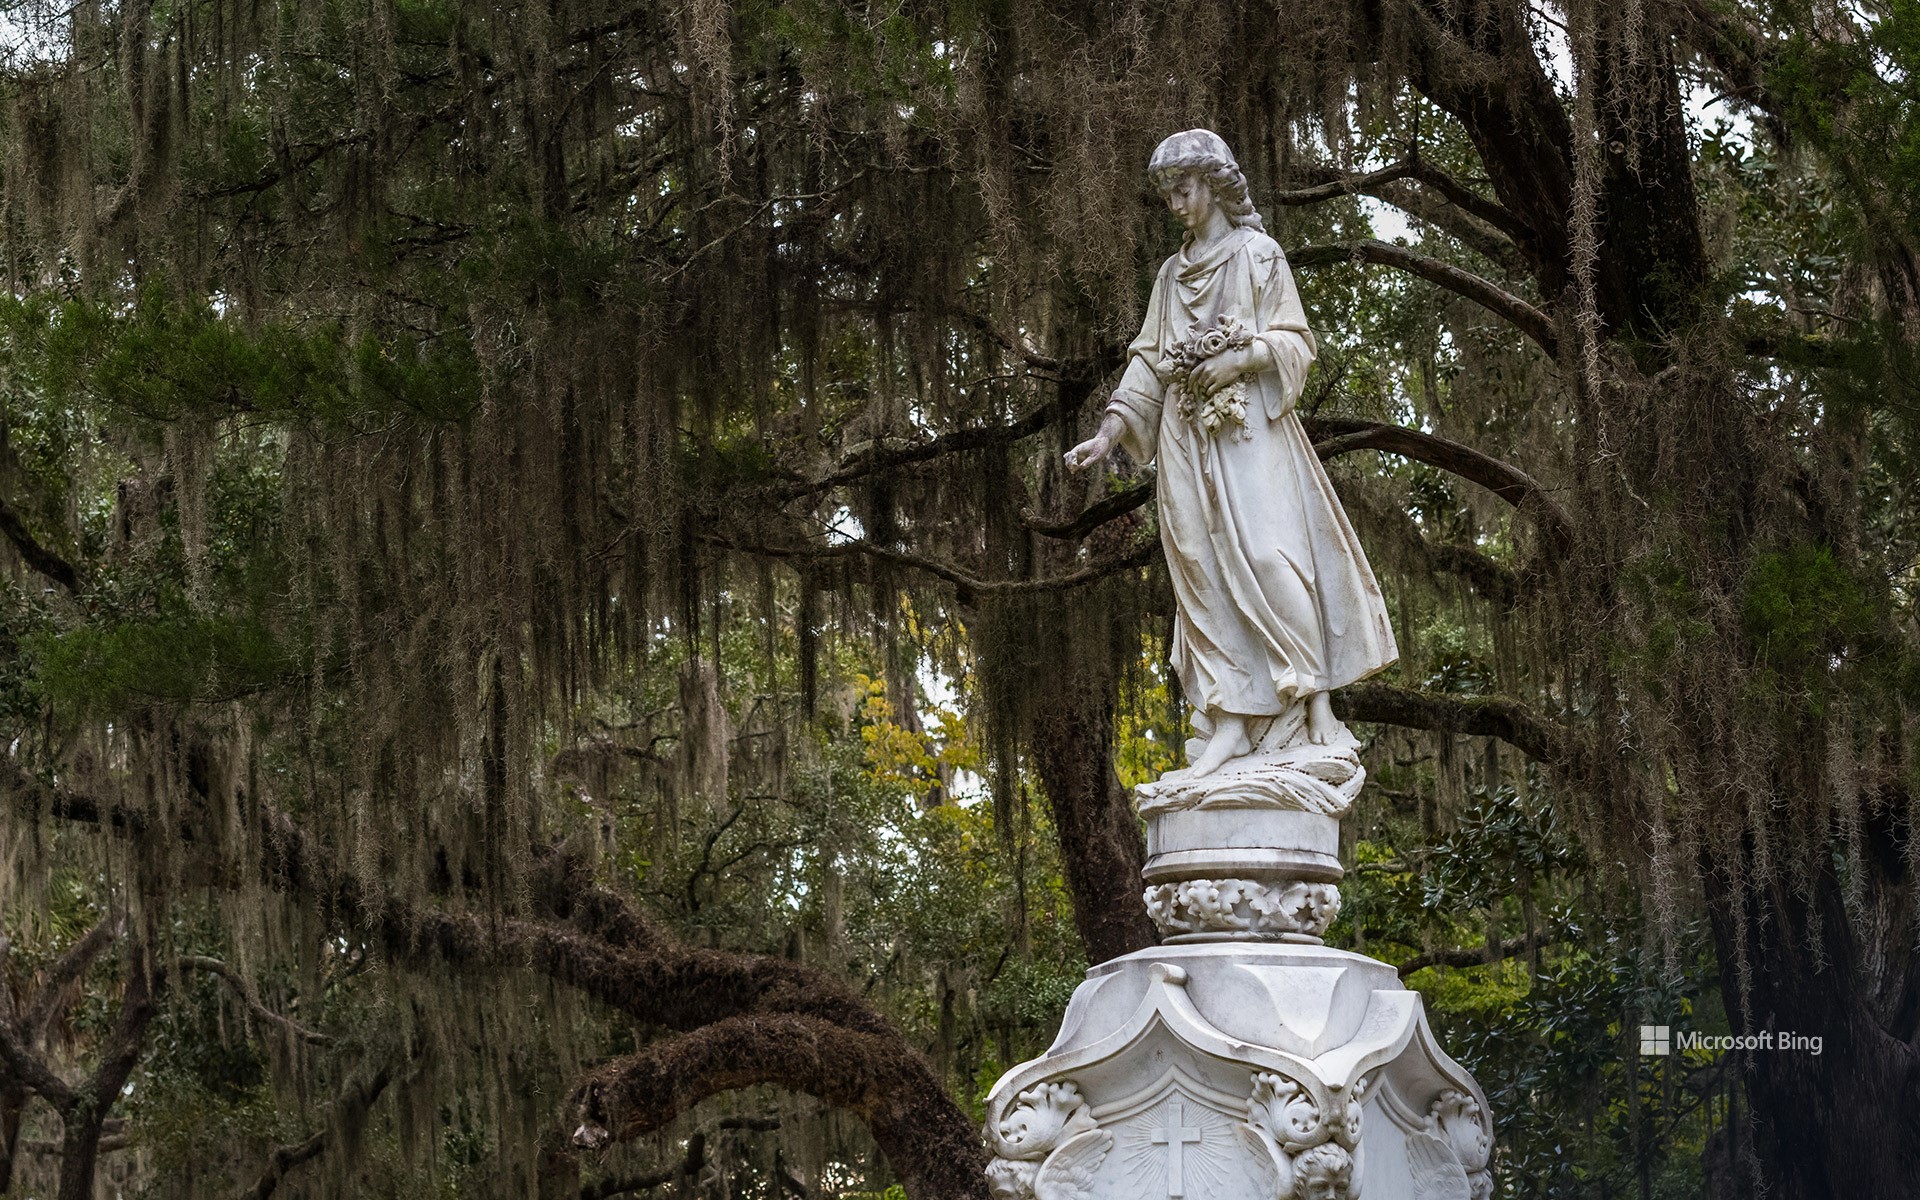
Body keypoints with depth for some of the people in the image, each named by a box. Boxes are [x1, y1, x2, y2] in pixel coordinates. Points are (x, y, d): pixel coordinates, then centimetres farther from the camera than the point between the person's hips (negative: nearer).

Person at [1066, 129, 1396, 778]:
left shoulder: (1258, 254, 5)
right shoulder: (1173, 273, 20)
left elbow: (1294, 342, 0)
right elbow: (1148, 359, 15)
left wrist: (1241, 356, -17)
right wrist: (1109, 432, 4)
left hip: (1249, 430, -5)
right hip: (1187, 438, 5)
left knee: (1268, 554, -16)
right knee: (1205, 569, -5)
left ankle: (1315, 700, -9)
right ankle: (1231, 722, -9)